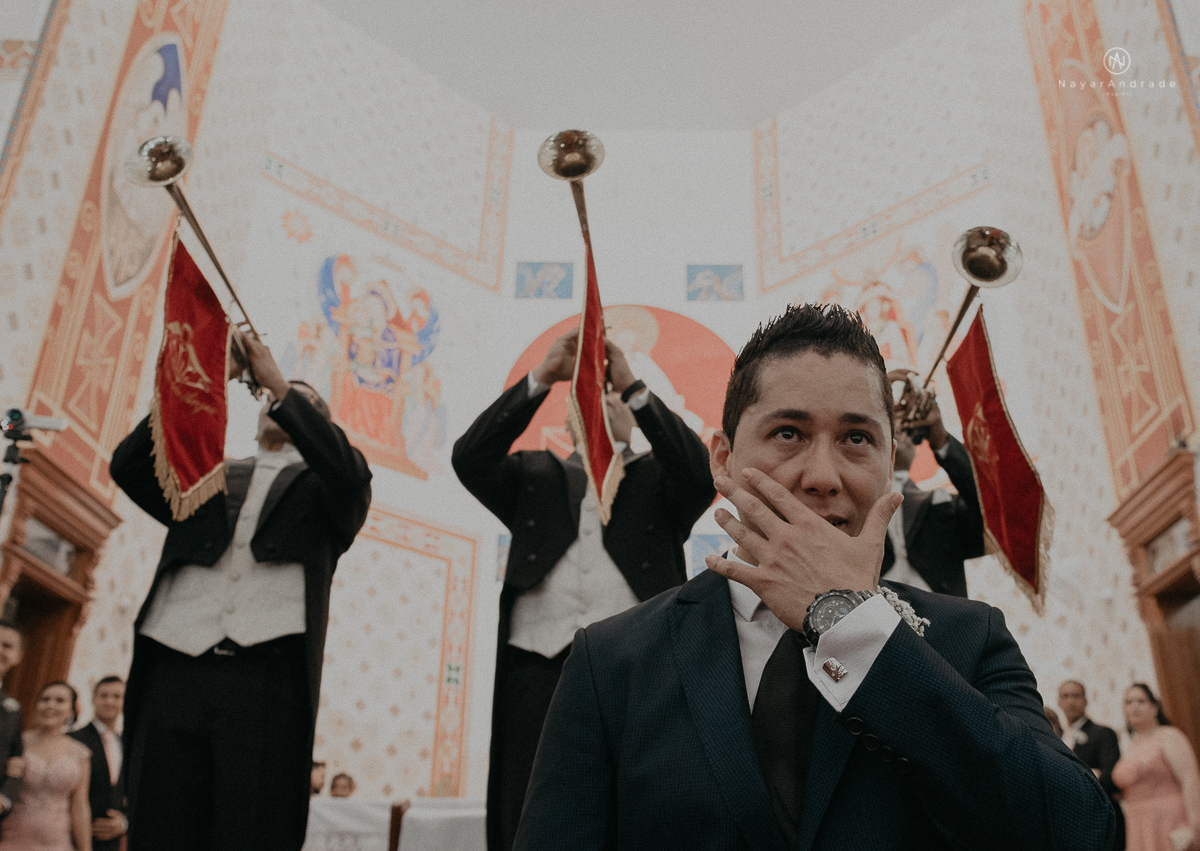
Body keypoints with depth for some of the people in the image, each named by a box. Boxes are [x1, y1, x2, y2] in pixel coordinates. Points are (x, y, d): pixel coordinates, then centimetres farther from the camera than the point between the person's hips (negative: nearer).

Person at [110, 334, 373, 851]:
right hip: (173, 677, 3)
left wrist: (281, 386, -2)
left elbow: (350, 473, -3)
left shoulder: (318, 485, 21)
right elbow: (127, 467, 13)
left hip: (267, 678, -3)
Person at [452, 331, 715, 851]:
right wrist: (542, 378, -3)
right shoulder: (537, 475, 20)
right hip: (538, 673, 2)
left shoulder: (659, 478, 17)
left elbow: (701, 476, -5)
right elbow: (469, 459, 3)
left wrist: (632, 385, -7)